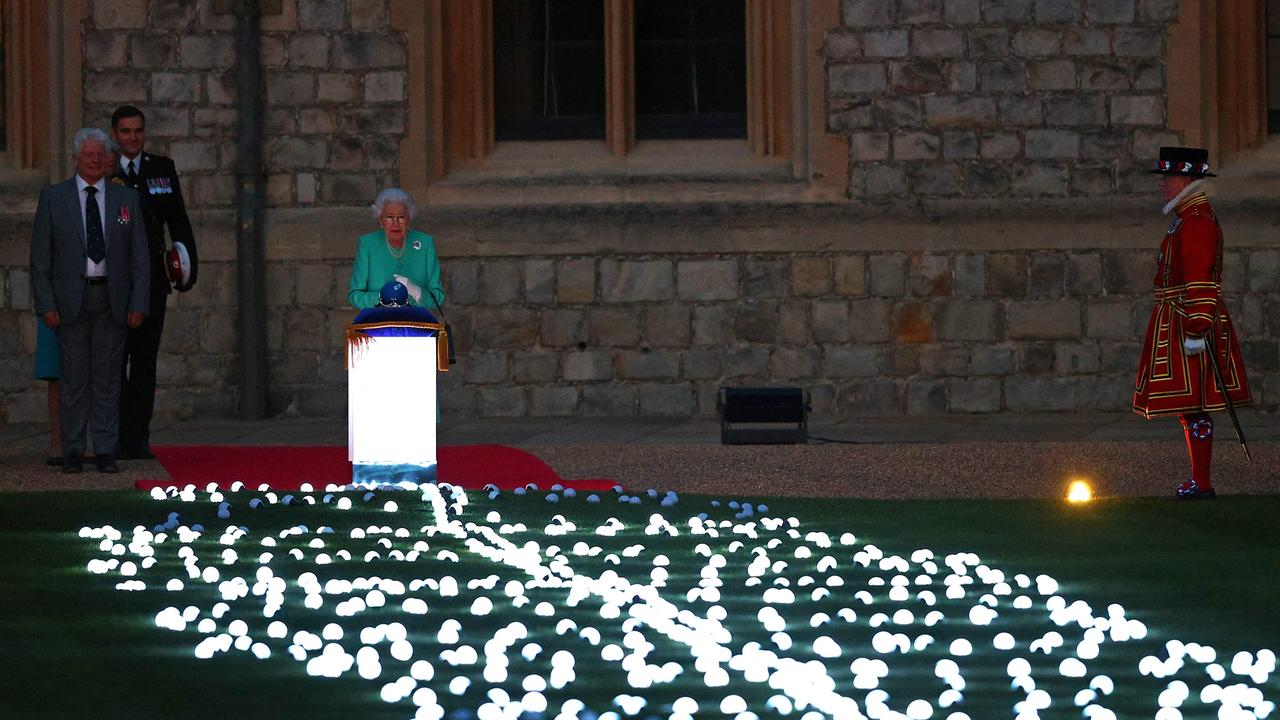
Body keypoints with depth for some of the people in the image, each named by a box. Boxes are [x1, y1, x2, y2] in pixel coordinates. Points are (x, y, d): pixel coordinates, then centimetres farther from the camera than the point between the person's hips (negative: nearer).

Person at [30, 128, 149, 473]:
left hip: (112, 299, 1)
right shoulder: (53, 197, 5)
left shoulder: (126, 199, 9)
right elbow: (40, 257, 3)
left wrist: (138, 303, -1)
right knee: (73, 378, 0)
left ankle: (106, 451, 5)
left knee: (108, 377, 2)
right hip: (70, 299, -1)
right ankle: (73, 451, 6)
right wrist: (46, 304, -6)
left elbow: (140, 257, 8)